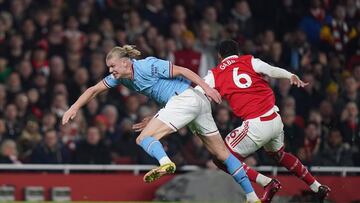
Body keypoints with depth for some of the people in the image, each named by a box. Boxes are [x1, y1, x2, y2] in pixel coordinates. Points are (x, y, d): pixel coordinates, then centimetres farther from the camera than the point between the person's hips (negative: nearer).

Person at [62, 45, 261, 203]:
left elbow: (182, 71, -12)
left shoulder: (147, 66, -13)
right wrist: (74, 108, 5)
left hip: (184, 98, -10)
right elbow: (94, 89, 15)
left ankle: (165, 163, -45)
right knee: (221, 153, 10)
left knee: (144, 138, -16)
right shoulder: (120, 77, 10)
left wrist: (206, 87, -15)